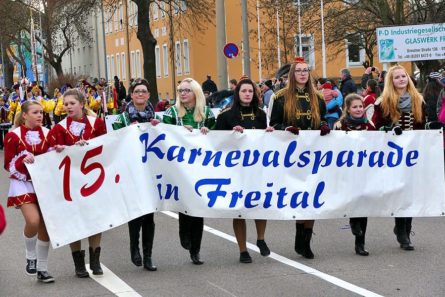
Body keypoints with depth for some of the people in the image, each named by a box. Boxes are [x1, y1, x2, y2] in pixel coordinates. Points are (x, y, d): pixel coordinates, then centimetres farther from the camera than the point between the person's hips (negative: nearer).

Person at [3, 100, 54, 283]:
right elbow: (9, 164, -5)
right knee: (33, 221, -24)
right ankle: (30, 257, 4)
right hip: (23, 185, -4)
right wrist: (23, 160, -22)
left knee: (45, 226, 4)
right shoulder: (14, 135, -6)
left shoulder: (47, 133, 5)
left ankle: (42, 269, 17)